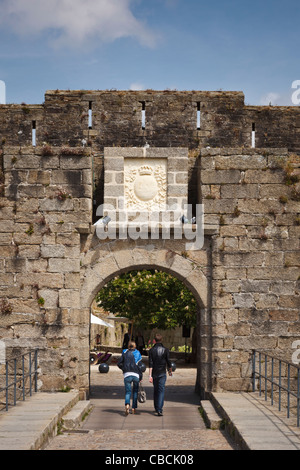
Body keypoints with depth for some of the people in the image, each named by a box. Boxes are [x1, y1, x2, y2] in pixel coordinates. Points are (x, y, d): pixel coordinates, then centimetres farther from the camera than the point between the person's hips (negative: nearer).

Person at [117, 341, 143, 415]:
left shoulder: (125, 353, 10)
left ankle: (127, 404, -28)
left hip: (127, 375, 0)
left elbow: (119, 363, 4)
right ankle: (134, 408, 13)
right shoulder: (138, 353, 10)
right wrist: (141, 376, 7)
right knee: (135, 391, 14)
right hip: (136, 375, 1)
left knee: (128, 391, -1)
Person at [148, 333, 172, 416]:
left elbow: (150, 364, -9)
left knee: (156, 390, 16)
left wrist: (150, 375, -11)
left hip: (154, 374, 1)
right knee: (161, 390, -4)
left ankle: (156, 408, 26)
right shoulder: (165, 350, -4)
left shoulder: (151, 350, -3)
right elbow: (168, 361, -2)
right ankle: (159, 409, -16)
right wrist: (170, 371, 15)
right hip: (162, 373, -1)